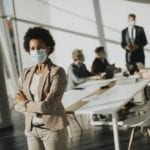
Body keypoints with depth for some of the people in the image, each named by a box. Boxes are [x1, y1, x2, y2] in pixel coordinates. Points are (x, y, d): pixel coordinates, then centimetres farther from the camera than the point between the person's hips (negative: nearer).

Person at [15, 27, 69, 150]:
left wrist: (25, 103, -7)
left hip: (53, 128, -6)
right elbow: (19, 104, 3)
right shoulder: (27, 73, 7)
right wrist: (37, 107, -16)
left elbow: (49, 106, -21)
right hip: (32, 129, 6)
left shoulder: (57, 72, -13)